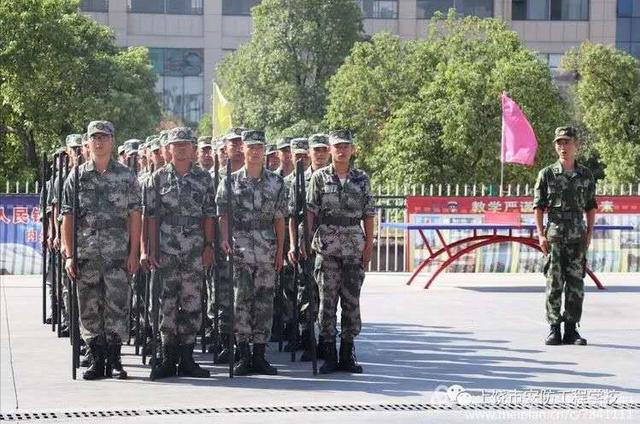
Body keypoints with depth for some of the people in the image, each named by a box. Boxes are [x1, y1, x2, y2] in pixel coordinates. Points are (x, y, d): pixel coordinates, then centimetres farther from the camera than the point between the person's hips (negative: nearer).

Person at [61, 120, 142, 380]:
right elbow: (67, 218, 6)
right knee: (89, 310, 4)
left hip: (118, 254, -1)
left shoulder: (126, 176, 5)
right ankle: (97, 360, 12)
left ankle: (114, 360, 6)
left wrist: (134, 253, -3)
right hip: (85, 255, 1)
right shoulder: (77, 177, 7)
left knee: (117, 306, -3)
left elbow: (135, 216, 4)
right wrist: (68, 255, -1)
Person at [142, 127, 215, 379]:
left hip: (195, 250, 1)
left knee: (192, 303, 1)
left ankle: (187, 358, 8)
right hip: (166, 250, -1)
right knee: (167, 303, 0)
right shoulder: (158, 178, 5)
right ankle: (168, 359, 6)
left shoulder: (203, 178, 8)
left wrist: (209, 245, -1)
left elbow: (209, 215, 8)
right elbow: (150, 216, 2)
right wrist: (150, 250, -5)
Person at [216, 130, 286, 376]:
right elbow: (223, 215, 1)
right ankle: (244, 355, -2)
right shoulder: (231, 181, 4)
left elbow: (280, 219, 11)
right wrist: (224, 238, -17)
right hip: (239, 251, -2)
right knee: (241, 300, -6)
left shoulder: (275, 182, 9)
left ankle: (259, 356, 9)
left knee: (264, 302, 3)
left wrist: (280, 251, 6)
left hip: (267, 252, 2)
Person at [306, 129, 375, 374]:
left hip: (354, 250, 2)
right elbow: (310, 211, 1)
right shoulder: (319, 177, 4)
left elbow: (368, 215, 8)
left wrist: (369, 245, 2)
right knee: (327, 300, -1)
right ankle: (329, 355, 5)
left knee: (352, 301, 4)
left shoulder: (362, 179, 8)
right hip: (327, 248, -2)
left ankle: (347, 355, 12)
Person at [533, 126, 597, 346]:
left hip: (577, 237, 2)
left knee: (576, 284, 2)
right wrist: (541, 234, -5)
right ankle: (554, 329, 5)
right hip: (554, 235, -2)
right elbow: (538, 206, 3)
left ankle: (571, 329, 9)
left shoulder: (586, 175, 8)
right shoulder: (546, 175, 2)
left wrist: (589, 233, 5)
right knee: (554, 284, -1)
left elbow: (591, 207, 14)